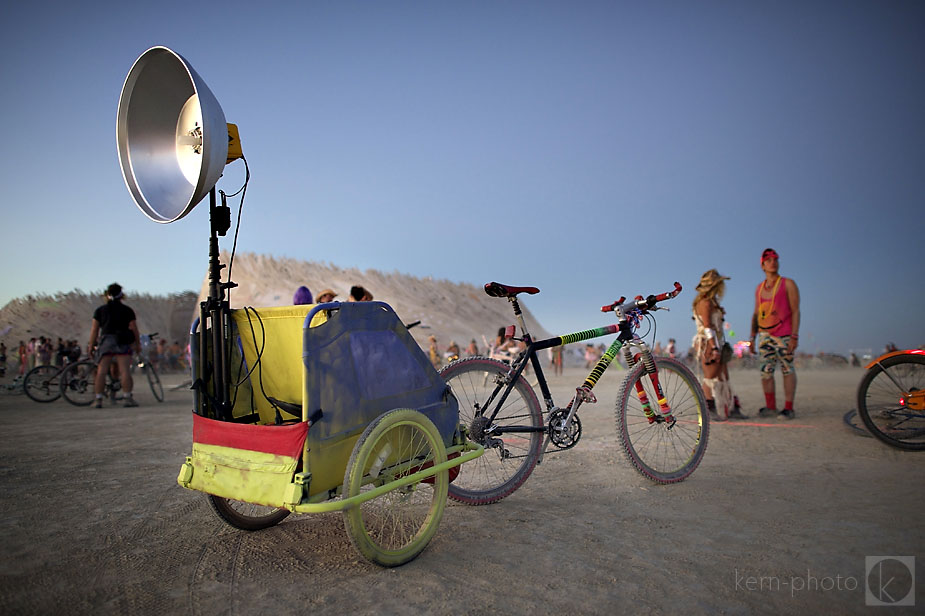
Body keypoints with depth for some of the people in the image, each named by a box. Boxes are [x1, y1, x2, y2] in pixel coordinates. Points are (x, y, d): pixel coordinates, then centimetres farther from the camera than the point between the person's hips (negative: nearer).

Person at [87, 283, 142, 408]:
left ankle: (98, 399, 0)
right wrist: (138, 344, 7)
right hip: (122, 342, -2)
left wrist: (91, 345, 10)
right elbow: (134, 328, 2)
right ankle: (127, 398, -11)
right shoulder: (127, 310, 5)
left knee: (101, 372, 2)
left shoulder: (100, 310, 11)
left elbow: (94, 329, 6)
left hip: (105, 341, 2)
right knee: (125, 370, -7)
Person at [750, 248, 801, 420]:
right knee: (765, 370, 2)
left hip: (784, 335, -4)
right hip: (764, 335, 4)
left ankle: (789, 408, 2)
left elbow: (795, 311, -5)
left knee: (787, 369, -2)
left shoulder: (788, 284, 0)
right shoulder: (759, 288, 14)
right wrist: (752, 337, 14)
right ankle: (770, 406, 10)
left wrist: (794, 336, -14)